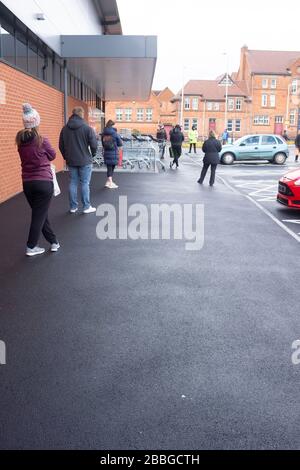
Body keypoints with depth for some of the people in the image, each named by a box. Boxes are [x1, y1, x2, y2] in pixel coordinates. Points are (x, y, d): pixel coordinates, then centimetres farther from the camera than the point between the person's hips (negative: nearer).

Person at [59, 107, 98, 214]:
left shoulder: (65, 129, 3)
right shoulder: (87, 128, -11)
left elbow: (61, 146, 7)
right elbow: (94, 144, -11)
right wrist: (93, 154, 8)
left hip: (71, 161, 4)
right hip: (85, 161, -4)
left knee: (73, 183, 9)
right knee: (85, 183, 2)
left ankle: (73, 207, 14)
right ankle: (86, 207, 6)